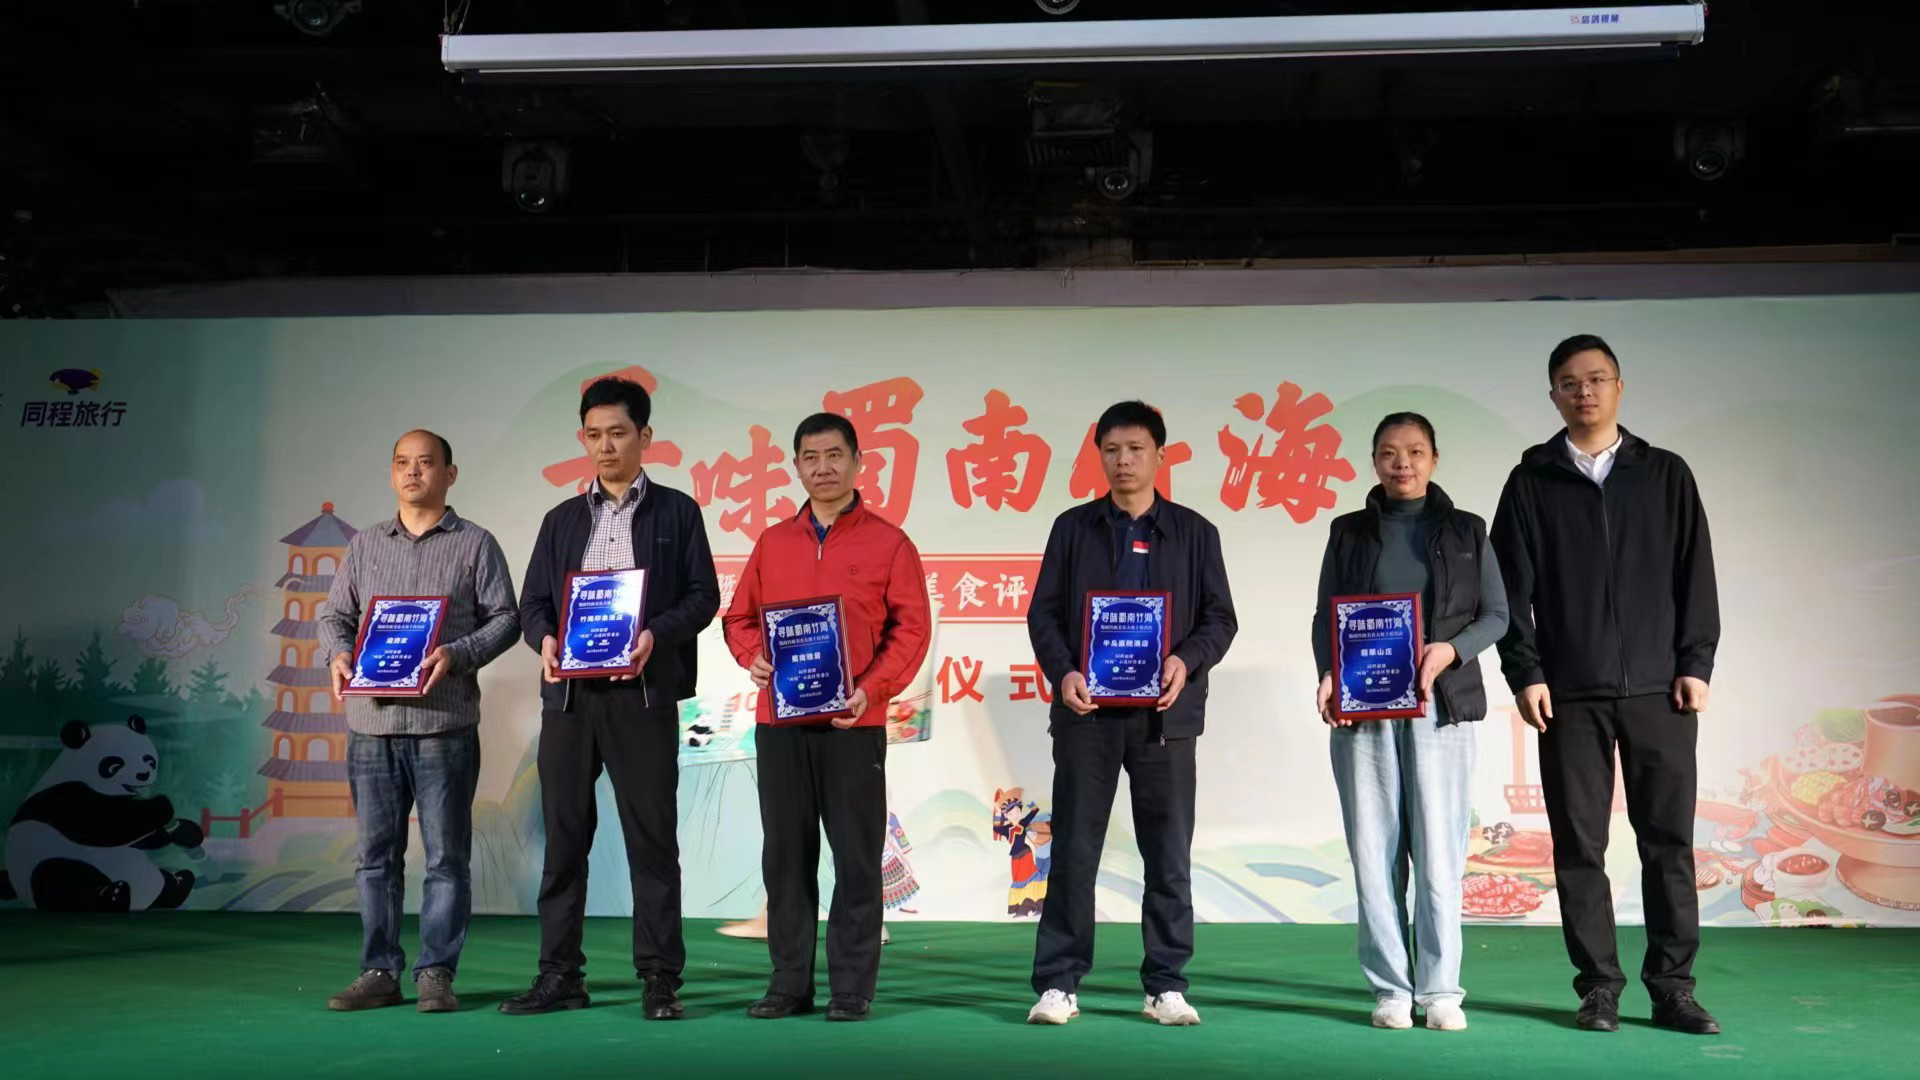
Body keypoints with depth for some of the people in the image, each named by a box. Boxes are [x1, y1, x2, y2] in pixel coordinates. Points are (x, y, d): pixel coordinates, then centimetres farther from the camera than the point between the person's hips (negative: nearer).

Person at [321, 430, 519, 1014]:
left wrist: (456, 655, -15)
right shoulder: (364, 544, 16)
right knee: (376, 854, 7)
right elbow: (335, 614, 16)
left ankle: (436, 974, 7)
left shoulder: (475, 544, 5)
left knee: (446, 856, 0)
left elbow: (504, 618, 0)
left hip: (444, 723, -3)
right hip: (372, 723, 3)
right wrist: (337, 654, -5)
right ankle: (379, 972, 15)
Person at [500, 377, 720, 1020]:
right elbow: (532, 602, 12)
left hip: (643, 693, -3)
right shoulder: (562, 520, 17)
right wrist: (545, 639, -9)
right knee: (563, 839, 6)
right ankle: (560, 976, 14)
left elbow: (703, 596, 2)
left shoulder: (676, 512, 8)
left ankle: (660, 980, 5)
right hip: (568, 692, 3)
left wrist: (655, 635, -16)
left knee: (651, 838, -1)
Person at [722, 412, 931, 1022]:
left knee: (856, 857, 0)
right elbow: (740, 617, 17)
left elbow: (911, 628, -3)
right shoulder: (772, 543, 12)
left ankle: (852, 987, 8)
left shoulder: (888, 543, 1)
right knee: (785, 854, 7)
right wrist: (752, 658, -4)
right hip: (780, 721, 4)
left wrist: (871, 689, -15)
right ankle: (790, 983, 16)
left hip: (853, 724, -3)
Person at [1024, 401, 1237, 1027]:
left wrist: (1187, 661, -14)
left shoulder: (1194, 533, 8)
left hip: (1164, 713, 0)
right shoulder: (1073, 528, 8)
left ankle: (1167, 986, 14)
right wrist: (1062, 672, -12)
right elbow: (1044, 612, 5)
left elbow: (1219, 618, 6)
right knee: (1074, 850, 3)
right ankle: (1058, 984, 10)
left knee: (1169, 855, 4)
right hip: (1087, 710, 0)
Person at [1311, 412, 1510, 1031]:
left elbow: (1497, 615, 9)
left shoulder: (1466, 532, 10)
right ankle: (1390, 989, 8)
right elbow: (1325, 616, 10)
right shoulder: (1349, 532, 12)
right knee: (1374, 852, 1)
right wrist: (1328, 674, -8)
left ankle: (1440, 990, 5)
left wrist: (1452, 650, -10)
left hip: (1439, 705, -1)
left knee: (1439, 851, -3)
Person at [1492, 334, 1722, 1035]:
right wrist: (1525, 674, -5)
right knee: (1579, 847, 2)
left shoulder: (1666, 475, 10)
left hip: (1659, 691, 1)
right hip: (1569, 696, 0)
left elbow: (1695, 576, 7)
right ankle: (1598, 986, 10)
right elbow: (1512, 587, 3)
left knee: (1669, 842, 2)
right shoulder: (1531, 482, 7)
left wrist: (1696, 664, -2)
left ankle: (1672, 986, 10)